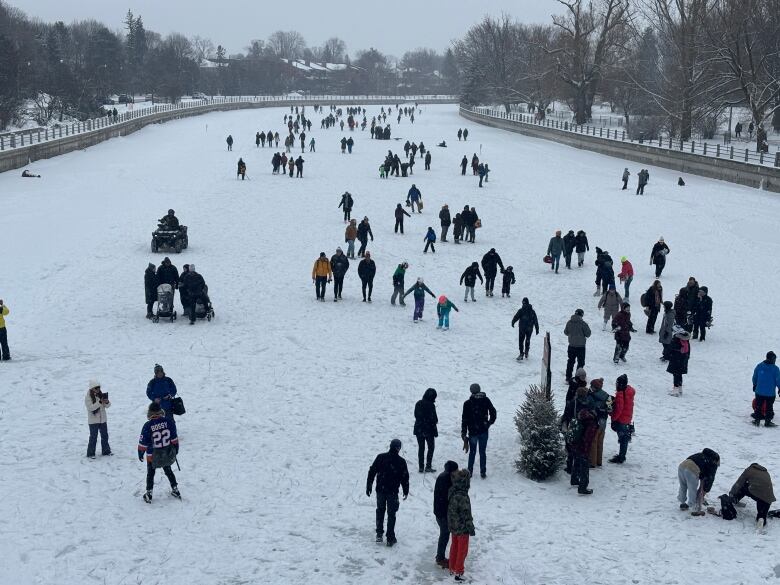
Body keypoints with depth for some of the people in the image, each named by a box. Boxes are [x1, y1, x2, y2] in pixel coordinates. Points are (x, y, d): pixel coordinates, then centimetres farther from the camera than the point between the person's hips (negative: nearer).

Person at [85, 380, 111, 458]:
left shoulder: (101, 395, 4)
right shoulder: (88, 397, -12)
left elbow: (107, 406, 5)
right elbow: (90, 407, -23)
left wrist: (107, 402, -18)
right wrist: (100, 402, -29)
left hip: (103, 419, 6)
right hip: (93, 421, -6)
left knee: (105, 436, 14)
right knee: (93, 437, -2)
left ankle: (106, 451, 27)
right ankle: (90, 453, 6)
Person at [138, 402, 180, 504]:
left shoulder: (148, 425, -20)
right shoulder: (168, 421, -13)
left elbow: (143, 443, -11)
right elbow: (174, 438, -3)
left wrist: (140, 453, 5)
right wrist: (176, 449, 12)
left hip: (153, 456, -3)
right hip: (168, 454, 3)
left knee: (150, 473, 16)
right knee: (168, 470, 24)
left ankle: (149, 494, 21)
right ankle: (175, 490, 30)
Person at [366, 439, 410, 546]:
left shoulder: (380, 457, -5)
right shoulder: (401, 461, -9)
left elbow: (371, 472, -1)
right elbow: (405, 477, -2)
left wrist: (368, 486, 8)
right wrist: (406, 491, 12)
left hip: (380, 490, 2)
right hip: (393, 492, -2)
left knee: (380, 510, 20)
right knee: (391, 514, 8)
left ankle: (379, 534, 19)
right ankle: (390, 538, 8)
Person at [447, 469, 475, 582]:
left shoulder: (452, 492, -8)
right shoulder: (463, 497, -31)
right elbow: (466, 514, -23)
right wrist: (471, 528, -12)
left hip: (453, 526, 7)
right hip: (462, 528, -7)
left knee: (454, 547, 23)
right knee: (462, 550, 10)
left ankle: (452, 568, 36)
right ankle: (458, 572, 19)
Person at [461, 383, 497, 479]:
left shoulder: (467, 403, -7)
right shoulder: (486, 400, -2)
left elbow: (464, 419, -4)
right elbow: (493, 412, 3)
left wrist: (463, 433, 1)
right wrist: (490, 422, 19)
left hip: (473, 431, -1)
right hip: (484, 431, 1)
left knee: (472, 452, 13)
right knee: (483, 452, 9)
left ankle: (470, 471, 15)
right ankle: (483, 472, 9)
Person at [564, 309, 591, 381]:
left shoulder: (569, 323, -3)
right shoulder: (582, 323, -17)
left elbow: (565, 332, 8)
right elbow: (588, 334, -11)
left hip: (571, 346, 4)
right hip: (580, 346, -4)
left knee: (570, 361, 16)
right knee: (581, 362, 8)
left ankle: (568, 377, 18)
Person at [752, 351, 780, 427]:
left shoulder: (759, 366, -2)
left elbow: (754, 377, 8)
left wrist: (754, 385, 23)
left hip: (759, 391, 3)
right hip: (770, 392, -3)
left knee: (758, 406, 14)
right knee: (769, 407, 8)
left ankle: (757, 420, 17)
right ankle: (768, 421, 10)